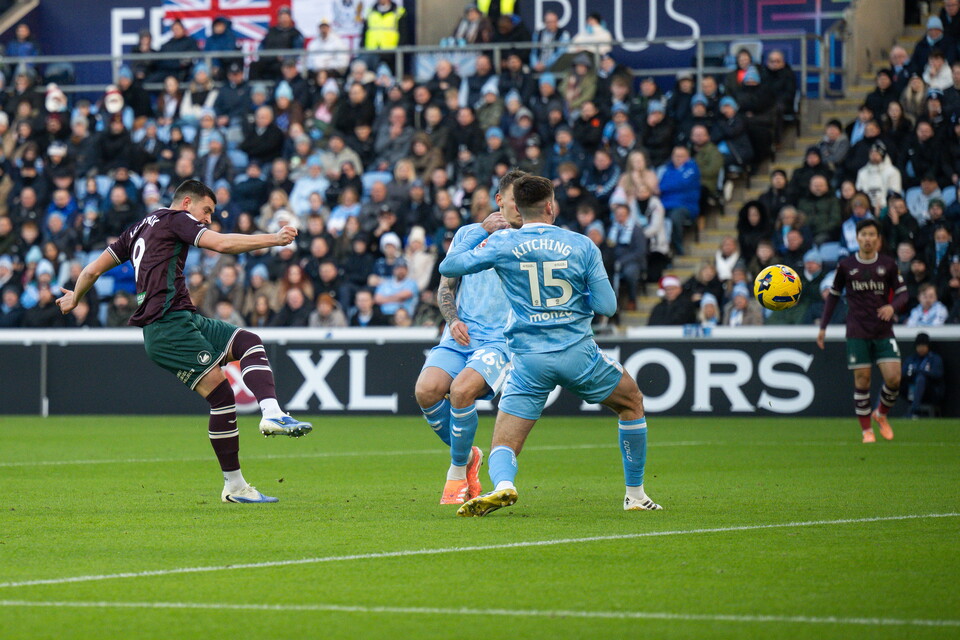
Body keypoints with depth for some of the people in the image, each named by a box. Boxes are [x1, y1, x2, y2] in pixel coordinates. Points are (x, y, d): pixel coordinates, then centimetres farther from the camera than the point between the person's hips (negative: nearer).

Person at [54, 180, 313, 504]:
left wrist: (74, 298, 44)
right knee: (221, 394, -14)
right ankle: (234, 486, -17)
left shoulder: (140, 228, 25)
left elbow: (93, 270, 27)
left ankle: (272, 414, -10)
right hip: (170, 325, -9)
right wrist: (274, 239, -11)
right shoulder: (176, 218, 1)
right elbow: (222, 244, -14)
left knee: (249, 342, 3)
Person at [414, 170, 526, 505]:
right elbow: (446, 285, 18)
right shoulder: (469, 233, 14)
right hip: (459, 336, 3)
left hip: (501, 339, -3)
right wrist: (453, 319, -2)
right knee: (426, 390, -23)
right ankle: (466, 455, 4)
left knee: (461, 390, -29)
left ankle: (458, 472, -7)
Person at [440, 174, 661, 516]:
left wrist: (481, 230, 19)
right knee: (632, 403, 25)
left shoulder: (501, 242, -1)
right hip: (578, 352, 0)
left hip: (529, 359, 0)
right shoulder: (582, 245, 0)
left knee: (504, 445, 2)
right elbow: (607, 305, 0)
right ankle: (635, 495, 28)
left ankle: (502, 485, -34)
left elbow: (448, 267, 8)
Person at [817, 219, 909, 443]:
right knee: (862, 380, -5)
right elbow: (833, 295, 13)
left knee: (893, 378, -10)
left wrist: (892, 306, -16)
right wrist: (823, 326, 10)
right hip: (857, 333, -1)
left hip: (884, 332, 1)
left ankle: (881, 414, 18)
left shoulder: (888, 264, 3)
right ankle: (866, 429, 7)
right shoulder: (846, 265, 3)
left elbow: (902, 292, 7)